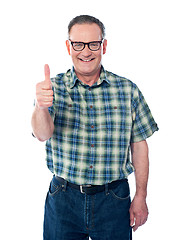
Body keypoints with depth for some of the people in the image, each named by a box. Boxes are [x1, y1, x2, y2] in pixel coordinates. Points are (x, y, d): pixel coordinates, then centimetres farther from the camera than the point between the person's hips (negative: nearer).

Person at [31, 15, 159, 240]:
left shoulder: (127, 90, -1)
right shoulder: (54, 88, -3)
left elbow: (139, 144, 3)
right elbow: (43, 134, -19)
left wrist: (140, 197, 1)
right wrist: (41, 107, -41)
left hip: (114, 200, 1)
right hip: (63, 198, 0)